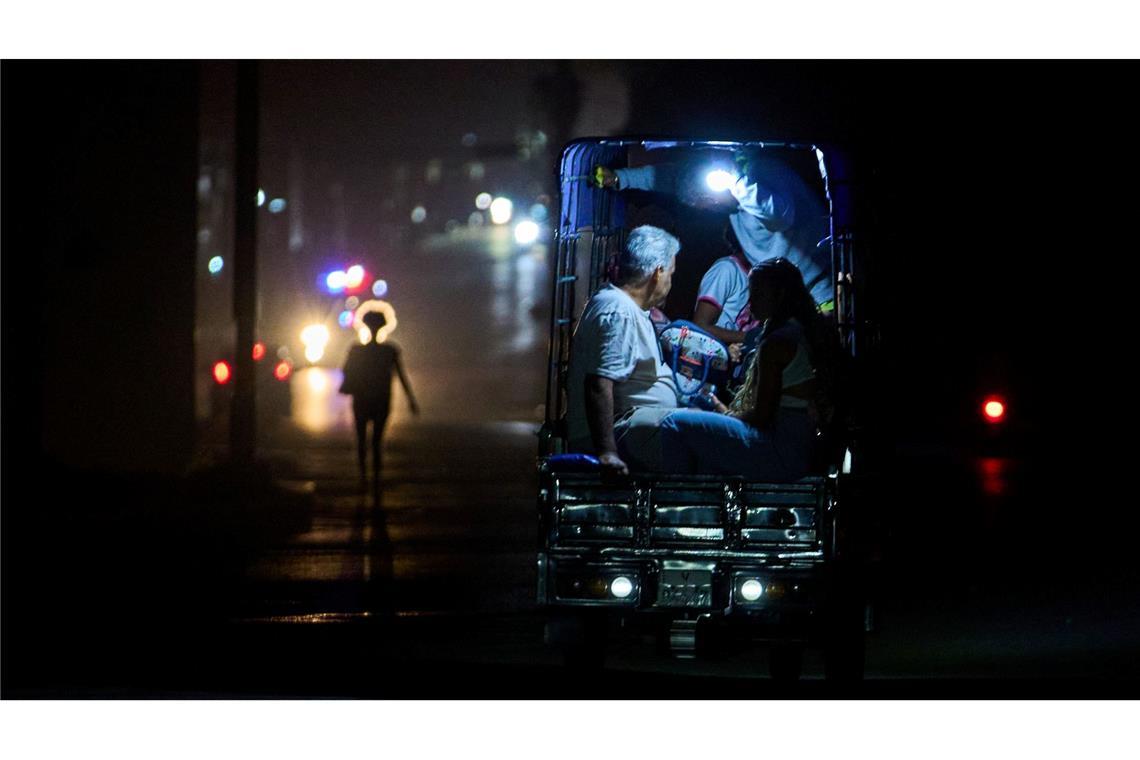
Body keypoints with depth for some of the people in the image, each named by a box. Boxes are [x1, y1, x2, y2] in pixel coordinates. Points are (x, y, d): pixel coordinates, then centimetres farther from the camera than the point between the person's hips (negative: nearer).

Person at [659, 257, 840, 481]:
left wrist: (725, 413, 3)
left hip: (782, 454, -10)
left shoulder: (777, 343, -16)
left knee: (676, 424, -10)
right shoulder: (806, 332, 12)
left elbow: (761, 417, -15)